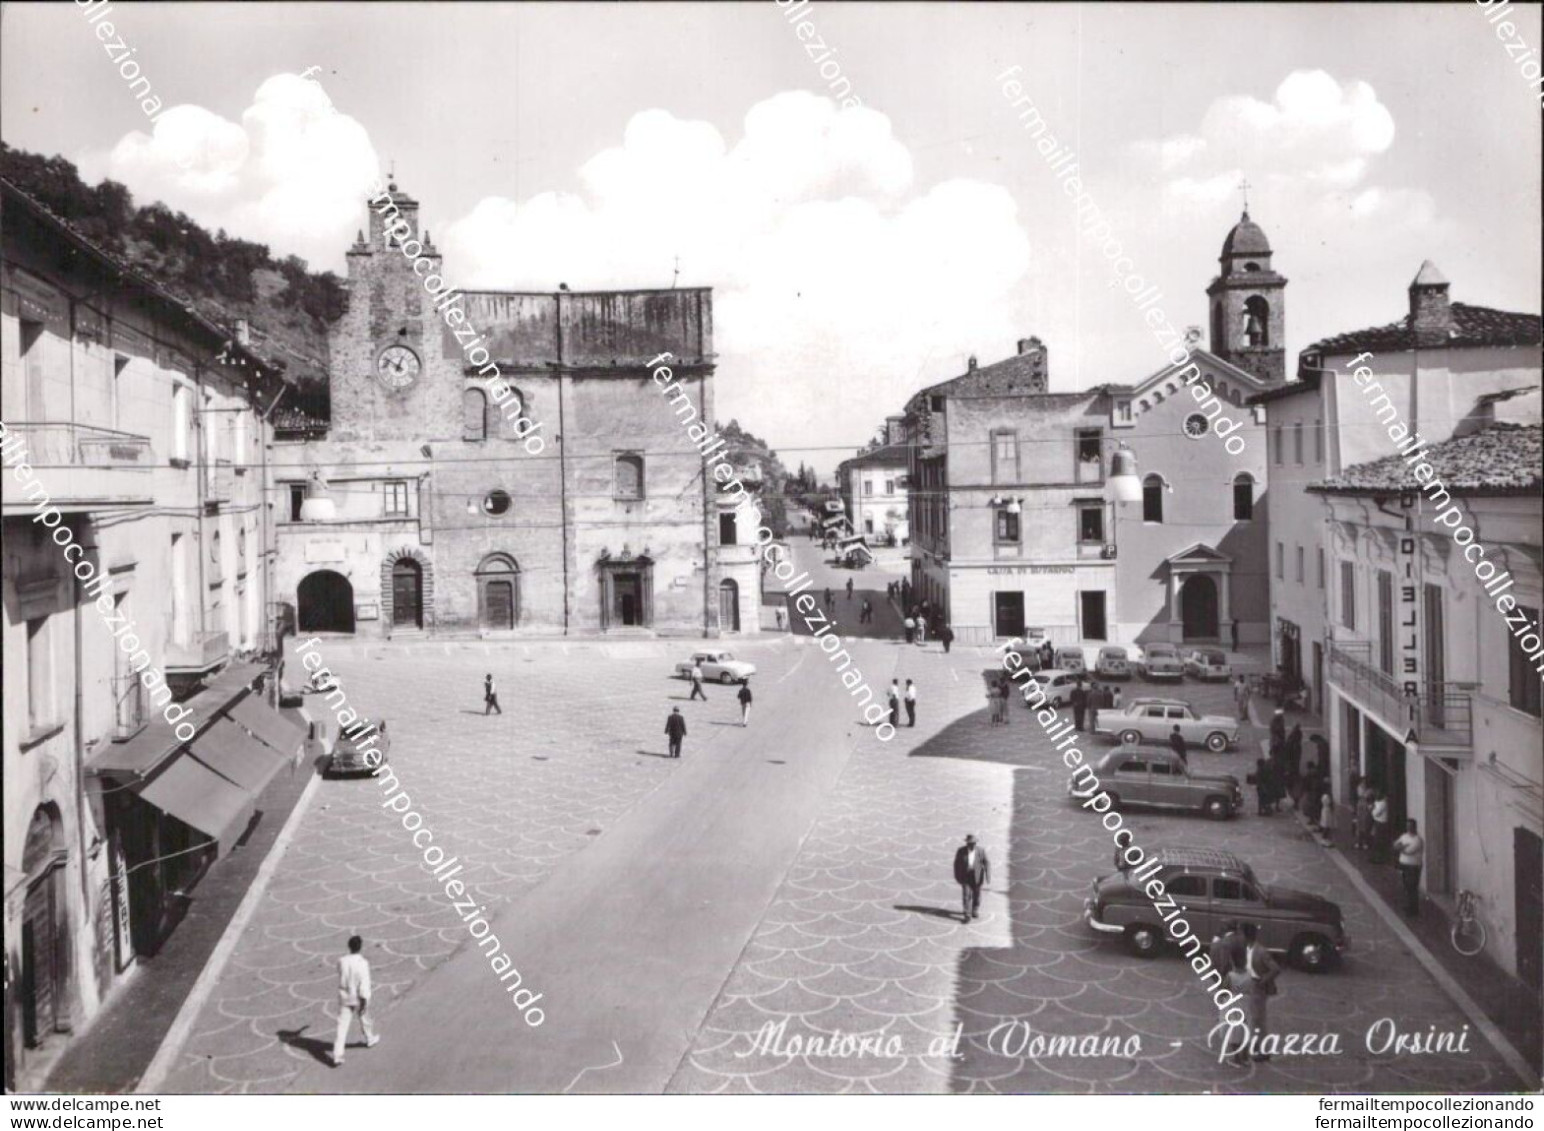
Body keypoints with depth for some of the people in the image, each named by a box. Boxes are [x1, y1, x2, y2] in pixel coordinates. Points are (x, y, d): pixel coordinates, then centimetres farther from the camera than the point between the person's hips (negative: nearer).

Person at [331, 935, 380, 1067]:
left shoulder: (341, 961, -8)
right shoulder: (362, 963, -19)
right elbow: (364, 983, -21)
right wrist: (364, 1000, -15)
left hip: (344, 997, 2)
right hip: (358, 997, -2)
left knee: (342, 1026, 0)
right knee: (364, 1018, 23)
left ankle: (337, 1057, -7)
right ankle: (370, 1039, 47)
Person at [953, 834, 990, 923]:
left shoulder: (981, 851, -11)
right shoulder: (961, 851, -10)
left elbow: (986, 863, -9)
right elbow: (957, 864, -2)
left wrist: (988, 875, -18)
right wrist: (957, 877, -1)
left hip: (977, 877, 1)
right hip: (965, 876, -1)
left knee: (976, 894, 14)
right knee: (966, 895, -7)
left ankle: (975, 911, 35)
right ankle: (967, 915, -1)